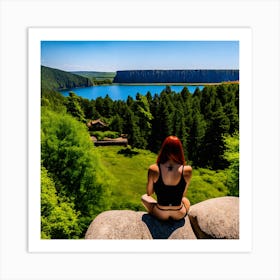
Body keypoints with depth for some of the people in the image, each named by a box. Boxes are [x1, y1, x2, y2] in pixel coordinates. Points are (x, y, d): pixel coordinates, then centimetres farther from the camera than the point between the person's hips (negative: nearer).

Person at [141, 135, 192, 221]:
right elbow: (183, 194, -4)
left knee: (144, 197, 32)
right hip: (179, 214, 2)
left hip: (160, 214, -1)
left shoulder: (153, 169, -22)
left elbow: (149, 193, -6)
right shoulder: (187, 170, -20)